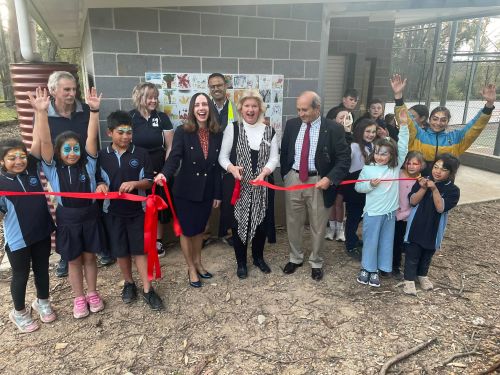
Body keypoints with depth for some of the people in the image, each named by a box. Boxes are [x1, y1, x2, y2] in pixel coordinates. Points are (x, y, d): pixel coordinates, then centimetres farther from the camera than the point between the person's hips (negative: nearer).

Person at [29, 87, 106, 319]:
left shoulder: (87, 164, -5)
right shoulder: (53, 169, -7)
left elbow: (92, 137, -16)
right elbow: (44, 141, -19)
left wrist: (94, 110, -27)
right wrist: (41, 112, -32)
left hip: (90, 216, 1)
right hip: (67, 220, 0)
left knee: (89, 257, 15)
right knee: (74, 261, 14)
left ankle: (92, 293, 34)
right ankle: (79, 298, 31)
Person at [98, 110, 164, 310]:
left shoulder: (141, 154, -5)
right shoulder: (101, 156, -1)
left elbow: (149, 181, -4)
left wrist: (134, 183, -23)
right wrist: (100, 186, -17)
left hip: (137, 210, -1)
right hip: (113, 211, 2)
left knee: (140, 249, 4)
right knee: (120, 251, 13)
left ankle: (147, 289, 13)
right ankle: (129, 283, 33)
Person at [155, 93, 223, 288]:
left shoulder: (217, 134, 0)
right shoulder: (182, 132, -11)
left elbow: (217, 166, 3)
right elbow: (174, 156, -23)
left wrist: (218, 194, 5)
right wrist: (165, 174, -45)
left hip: (207, 191, 3)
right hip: (186, 191, -3)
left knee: (199, 229, 19)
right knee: (187, 230, 9)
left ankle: (198, 263, 39)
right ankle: (191, 269, 28)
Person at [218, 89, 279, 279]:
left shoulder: (270, 131, 6)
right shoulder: (232, 129, -1)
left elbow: (274, 157, 2)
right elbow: (223, 156, -2)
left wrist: (264, 173, -16)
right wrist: (232, 168, -22)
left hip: (262, 186, 2)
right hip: (237, 186, -2)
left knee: (261, 222, 10)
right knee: (238, 223, 6)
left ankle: (258, 257, 34)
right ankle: (241, 262, 25)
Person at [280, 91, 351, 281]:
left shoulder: (333, 129, -10)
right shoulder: (291, 124, 1)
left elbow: (344, 158, -8)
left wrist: (330, 178, -21)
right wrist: (285, 175, 8)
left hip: (319, 182, -3)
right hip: (293, 179, 3)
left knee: (318, 226, 10)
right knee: (293, 223, 15)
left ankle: (316, 262, 30)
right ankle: (295, 258, 36)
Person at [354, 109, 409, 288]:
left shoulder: (396, 166, 0)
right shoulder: (367, 169, -5)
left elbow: (403, 147, -4)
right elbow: (358, 187, 0)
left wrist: (403, 125, -9)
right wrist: (370, 184, -19)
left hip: (390, 212, 3)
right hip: (372, 213, -3)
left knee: (386, 242, 11)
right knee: (370, 241, 8)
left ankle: (377, 270, 24)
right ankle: (367, 268, 24)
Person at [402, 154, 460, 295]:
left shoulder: (453, 190, -10)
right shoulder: (423, 181, -7)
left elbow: (441, 208, -22)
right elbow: (413, 201, -12)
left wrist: (434, 189, -30)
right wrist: (423, 188, -26)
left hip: (434, 229, 1)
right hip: (416, 226, -1)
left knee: (427, 255, 20)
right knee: (412, 254, 5)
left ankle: (422, 275, 42)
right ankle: (409, 279, 19)